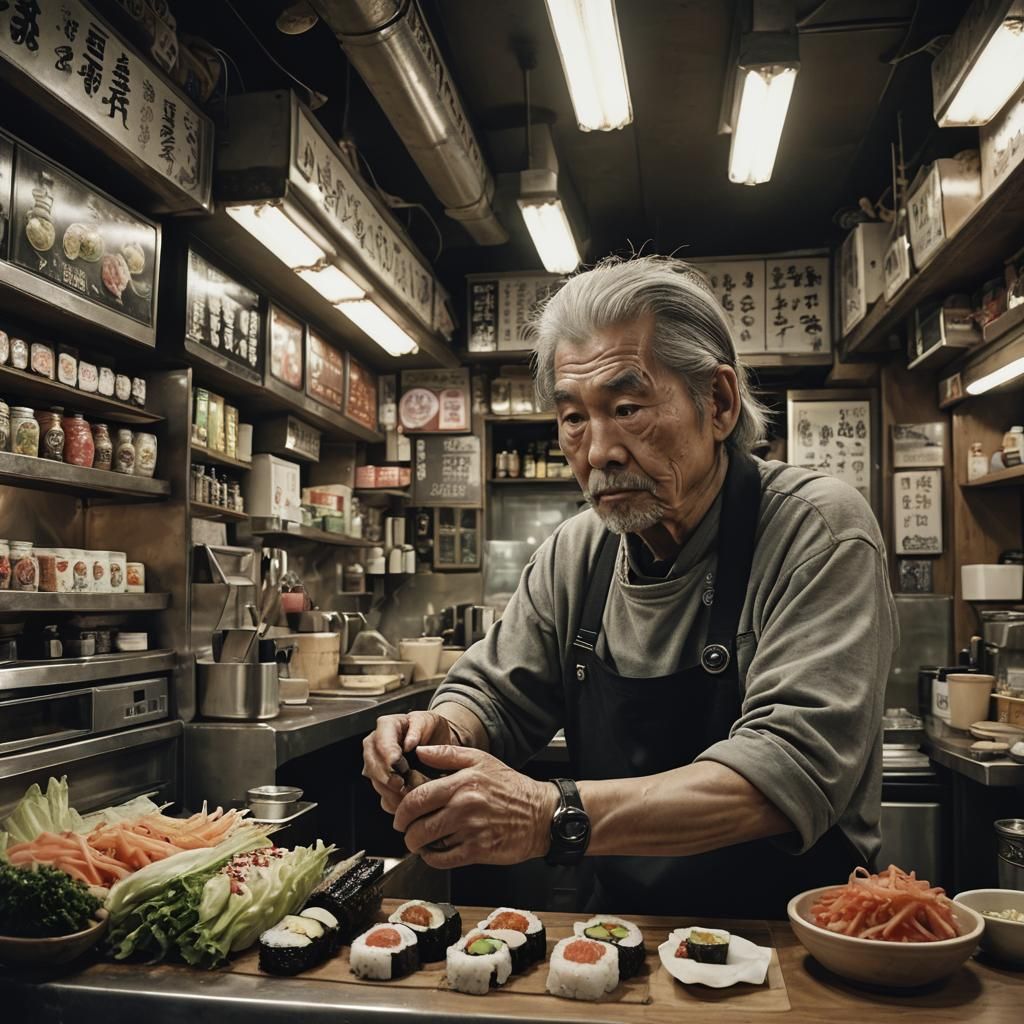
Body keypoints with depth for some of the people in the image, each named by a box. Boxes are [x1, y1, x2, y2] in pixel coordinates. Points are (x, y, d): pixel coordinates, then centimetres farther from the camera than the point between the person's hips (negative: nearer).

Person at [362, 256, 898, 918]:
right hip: (620, 934, 5)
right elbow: (495, 694, 11)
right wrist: (443, 736, -13)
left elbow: (796, 766, -26)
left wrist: (557, 816, -34)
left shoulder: (820, 532, -16)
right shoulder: (578, 552, 2)